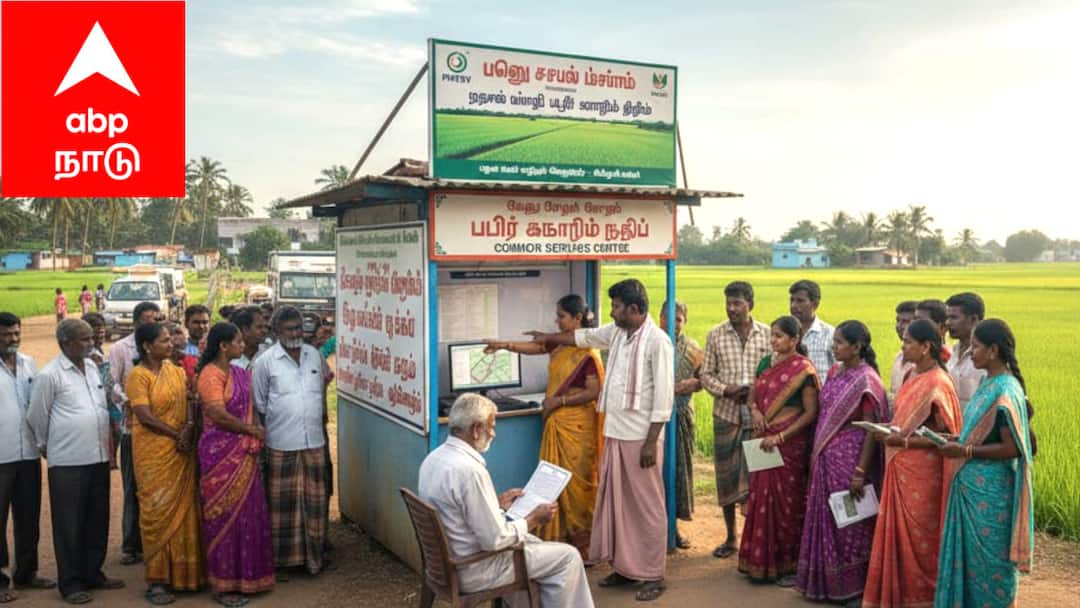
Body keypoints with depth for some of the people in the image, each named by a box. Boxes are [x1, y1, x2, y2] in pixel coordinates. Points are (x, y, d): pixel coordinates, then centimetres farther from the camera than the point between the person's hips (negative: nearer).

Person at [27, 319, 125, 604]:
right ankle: (71, 583, 15)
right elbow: (36, 417, -2)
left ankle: (93, 573, 26)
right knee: (70, 524, 4)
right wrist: (45, 446, 10)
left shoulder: (93, 367, 8)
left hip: (98, 457, 6)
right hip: (67, 462, -6)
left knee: (97, 520, 13)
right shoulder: (49, 375, -11)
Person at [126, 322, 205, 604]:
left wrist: (189, 428, -12)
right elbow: (145, 416, -16)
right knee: (158, 511, 0)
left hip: (182, 450, 6)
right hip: (154, 451, -5)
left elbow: (188, 401, 6)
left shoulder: (175, 370, 10)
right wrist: (176, 434, -12)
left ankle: (181, 571, 20)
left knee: (182, 509, 9)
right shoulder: (138, 375, -9)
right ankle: (156, 580, 9)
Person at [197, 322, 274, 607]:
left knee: (246, 513, 12)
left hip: (244, 452, 7)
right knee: (225, 515, 1)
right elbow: (219, 415, -19)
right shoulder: (210, 374, -13)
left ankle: (243, 575, 25)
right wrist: (253, 430, -9)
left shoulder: (240, 372, 11)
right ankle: (223, 584, 12)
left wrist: (257, 431, -4)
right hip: (220, 452, -7)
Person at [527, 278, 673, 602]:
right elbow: (584, 336, 28)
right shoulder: (617, 332, 8)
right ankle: (625, 566, 26)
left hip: (640, 437, -8)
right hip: (614, 433, 8)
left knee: (647, 506, 1)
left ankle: (653, 576, 11)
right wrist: (549, 337, 37)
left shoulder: (657, 341, -15)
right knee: (616, 502, 14)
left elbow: (663, 397, -16)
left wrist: (651, 442, -17)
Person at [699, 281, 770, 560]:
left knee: (755, 476, -1)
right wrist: (724, 389, -13)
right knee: (726, 476, 8)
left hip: (757, 415, -1)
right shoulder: (716, 335, 3)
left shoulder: (766, 334, 0)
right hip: (726, 413, 1)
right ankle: (730, 537, 21)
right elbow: (706, 374, 5)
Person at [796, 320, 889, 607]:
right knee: (826, 519, 13)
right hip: (826, 457, 7)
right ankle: (827, 583, 26)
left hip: (850, 458, -7)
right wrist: (816, 454, 13)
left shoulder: (866, 380, -14)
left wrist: (860, 472, -18)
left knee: (849, 522, 3)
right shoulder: (834, 372, 8)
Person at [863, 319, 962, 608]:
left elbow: (944, 435, -19)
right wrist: (889, 430, 4)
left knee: (917, 536, 5)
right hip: (900, 468, 8)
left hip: (921, 472, -8)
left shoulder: (937, 383, -17)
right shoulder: (914, 376, 9)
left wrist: (902, 440, -21)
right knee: (897, 533, 13)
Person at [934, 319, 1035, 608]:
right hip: (972, 485, 9)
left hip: (989, 489, -9)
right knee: (972, 554, 16)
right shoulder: (989, 384, 9)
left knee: (989, 556, 5)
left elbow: (1011, 448, -21)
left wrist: (965, 451, -19)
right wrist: (957, 441, 4)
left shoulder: (1005, 391, -18)